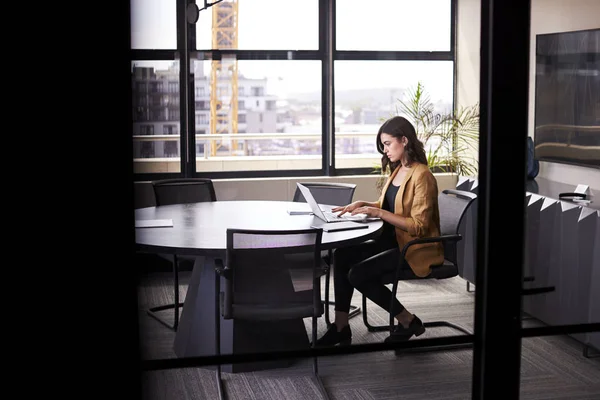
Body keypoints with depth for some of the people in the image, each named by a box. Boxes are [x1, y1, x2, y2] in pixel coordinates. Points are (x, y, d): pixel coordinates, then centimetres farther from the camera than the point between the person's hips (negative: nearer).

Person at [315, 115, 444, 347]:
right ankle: (340, 326, -6)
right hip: (393, 241, 9)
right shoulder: (397, 170, 10)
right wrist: (363, 205, 3)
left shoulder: (422, 176, -17)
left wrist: (379, 213, -23)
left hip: (416, 249, -9)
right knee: (342, 255, -10)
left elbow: (418, 226, -21)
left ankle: (408, 321, -5)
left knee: (358, 274, -21)